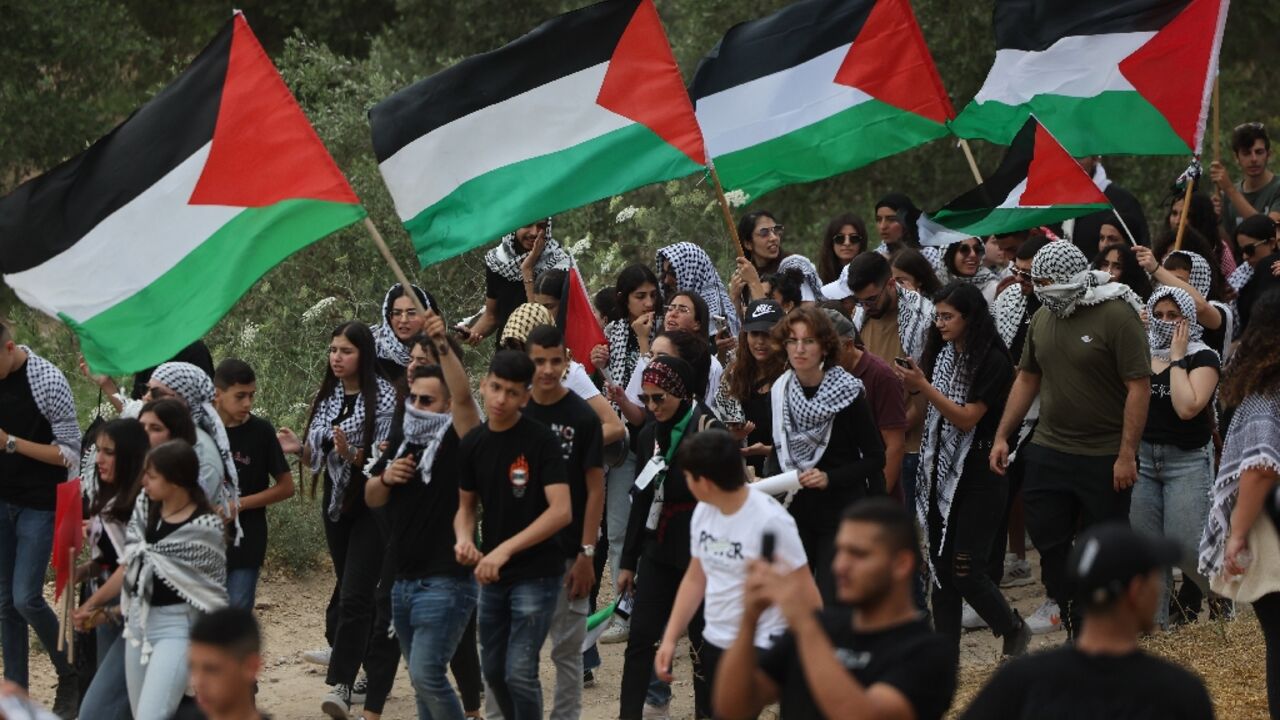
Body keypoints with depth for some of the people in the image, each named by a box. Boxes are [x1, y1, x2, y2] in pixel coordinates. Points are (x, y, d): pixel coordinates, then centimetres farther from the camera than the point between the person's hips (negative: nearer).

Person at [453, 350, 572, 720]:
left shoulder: (541, 441, -14)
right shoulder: (472, 443, 3)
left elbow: (561, 511, -21)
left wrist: (505, 550, -25)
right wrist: (464, 537, -9)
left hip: (536, 574, -6)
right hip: (492, 576, 6)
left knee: (520, 671, -13)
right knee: (493, 670, 15)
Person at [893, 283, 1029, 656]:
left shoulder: (991, 361, -13)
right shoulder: (943, 354, 8)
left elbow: (967, 418, -18)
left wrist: (924, 386, -22)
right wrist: (913, 384, -2)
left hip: (979, 475, -7)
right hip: (941, 472, 7)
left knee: (965, 571, -8)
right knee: (940, 566, 5)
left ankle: (1013, 630, 16)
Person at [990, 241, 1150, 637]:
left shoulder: (1117, 315, -13)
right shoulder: (1043, 318, 8)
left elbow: (1139, 386, -16)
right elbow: (1027, 378, 18)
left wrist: (1127, 454, -19)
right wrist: (1002, 436, 12)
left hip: (1105, 457, -6)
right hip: (1047, 451, 6)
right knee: (1048, 541, 6)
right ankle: (1072, 623, 17)